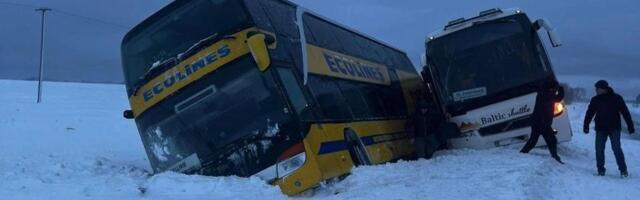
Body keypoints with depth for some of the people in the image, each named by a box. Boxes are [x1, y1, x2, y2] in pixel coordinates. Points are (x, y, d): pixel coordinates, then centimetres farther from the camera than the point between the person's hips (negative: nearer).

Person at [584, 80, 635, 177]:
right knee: (599, 149, 0)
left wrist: (630, 126, -6)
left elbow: (625, 113, -3)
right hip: (600, 129, 3)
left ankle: (623, 170, 4)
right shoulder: (595, 100, 3)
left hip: (614, 128, -3)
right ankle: (600, 169, 11)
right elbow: (589, 113, 6)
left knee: (616, 149, -7)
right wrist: (586, 126, -1)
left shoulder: (616, 98, -5)